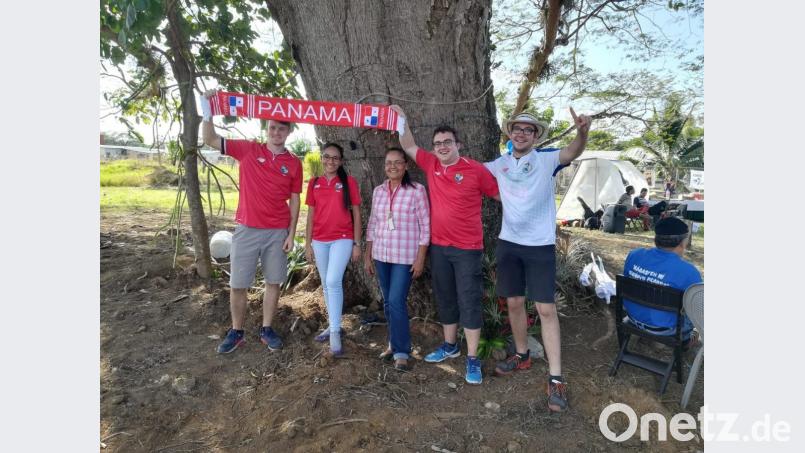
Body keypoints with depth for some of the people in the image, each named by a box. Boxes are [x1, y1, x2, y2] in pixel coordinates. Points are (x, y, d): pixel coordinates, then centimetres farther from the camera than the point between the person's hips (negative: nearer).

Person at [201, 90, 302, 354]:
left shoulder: (294, 163, 2)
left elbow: (294, 200, 4)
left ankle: (266, 330, 24)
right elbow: (210, 140, 1)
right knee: (238, 284, 6)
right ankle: (236, 332, 23)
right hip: (247, 229, 0)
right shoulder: (248, 150, 1)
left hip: (278, 232, 1)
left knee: (273, 282, 8)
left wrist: (291, 234, -1)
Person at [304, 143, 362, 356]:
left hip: (343, 238, -4)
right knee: (326, 284, 12)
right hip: (320, 241, 4)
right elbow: (311, 215, 10)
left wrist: (357, 244, -3)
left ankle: (335, 332, -8)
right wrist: (308, 243, 7)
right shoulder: (314, 183, 7)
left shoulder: (349, 182, -2)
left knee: (333, 281, -17)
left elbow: (356, 214, 0)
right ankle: (333, 325, 27)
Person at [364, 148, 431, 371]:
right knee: (388, 302, 13)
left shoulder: (417, 190, -7)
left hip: (405, 256, -5)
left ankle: (401, 352, 6)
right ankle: (394, 344, 28)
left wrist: (420, 258, -10)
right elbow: (372, 224, 12)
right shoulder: (378, 191, 8)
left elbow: (425, 226, -7)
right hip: (380, 255, 5)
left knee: (396, 301, -9)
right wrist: (367, 256, 11)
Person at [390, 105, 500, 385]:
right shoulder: (431, 165, 5)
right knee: (445, 299, 16)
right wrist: (402, 121, 9)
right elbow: (409, 147, 16)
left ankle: (472, 359, 13)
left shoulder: (476, 170, -8)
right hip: (438, 246, 5)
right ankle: (450, 346, 34)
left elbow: (500, 194, 1)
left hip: (467, 248, -5)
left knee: (469, 301, 1)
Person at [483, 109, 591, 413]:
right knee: (514, 302, 13)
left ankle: (555, 379, 4)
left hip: (541, 245, -4)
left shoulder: (547, 159, -4)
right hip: (508, 243, 4)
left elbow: (573, 152, -20)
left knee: (546, 308, -4)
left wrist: (582, 132, -40)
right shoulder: (499, 164, 7)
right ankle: (521, 355, 33)